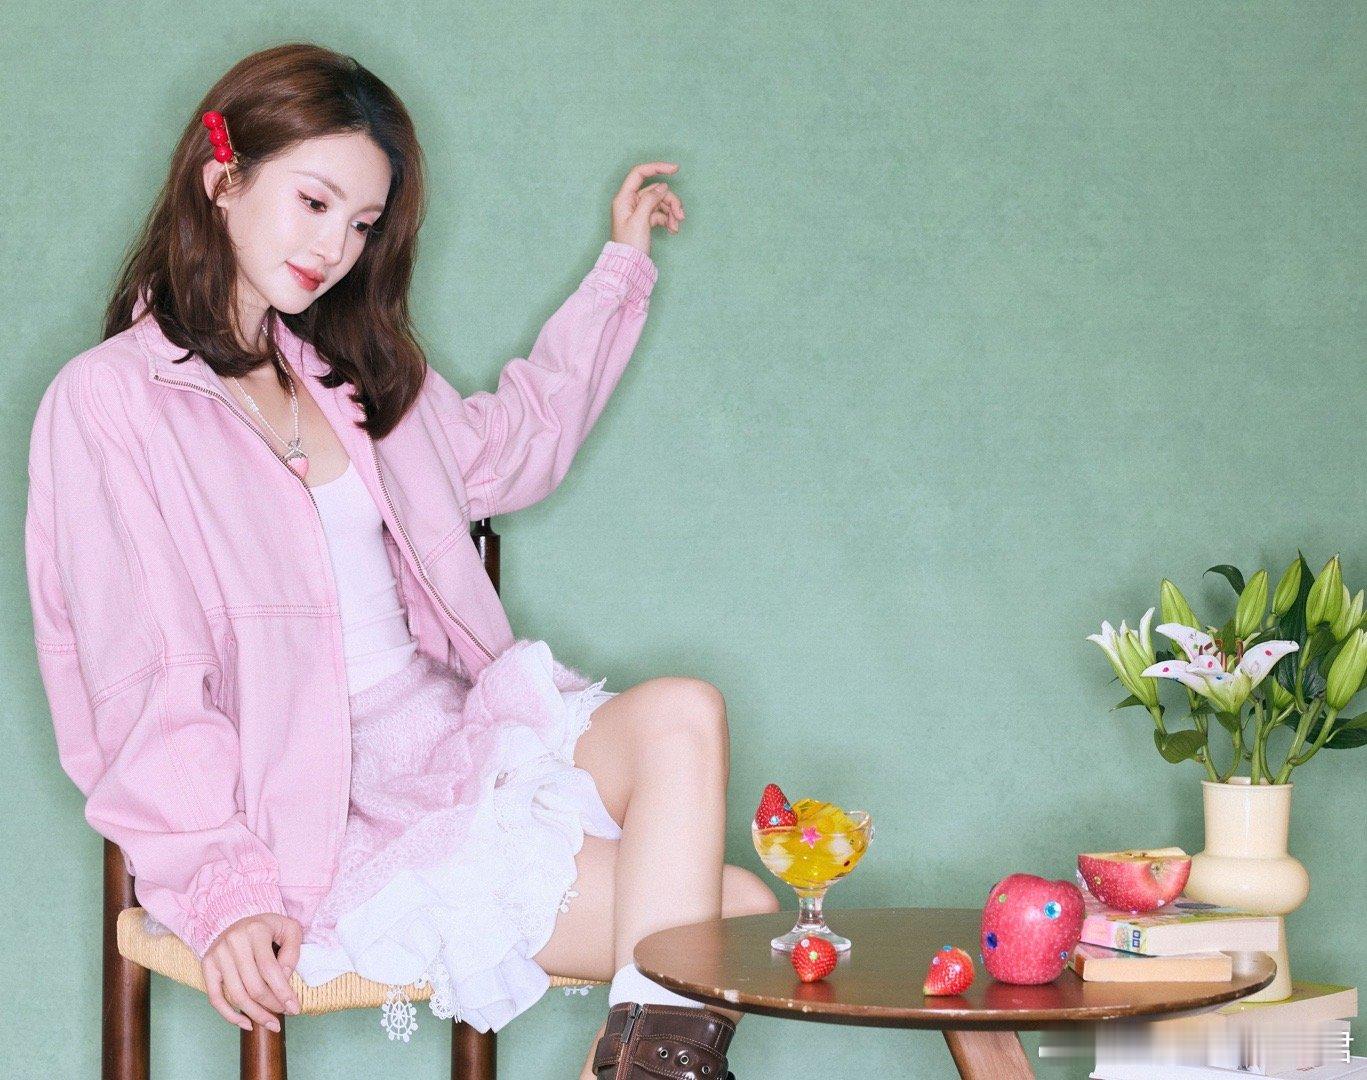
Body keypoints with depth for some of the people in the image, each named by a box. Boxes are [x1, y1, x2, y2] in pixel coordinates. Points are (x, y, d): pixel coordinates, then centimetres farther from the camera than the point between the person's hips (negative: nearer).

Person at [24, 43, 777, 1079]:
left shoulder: (349, 374, 19)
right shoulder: (108, 401, -5)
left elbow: (508, 445, 38)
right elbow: (150, 693, -11)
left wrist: (622, 266, 39)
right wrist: (225, 893, -20)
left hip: (457, 746, 8)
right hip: (330, 828, -8)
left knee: (683, 711, -25)